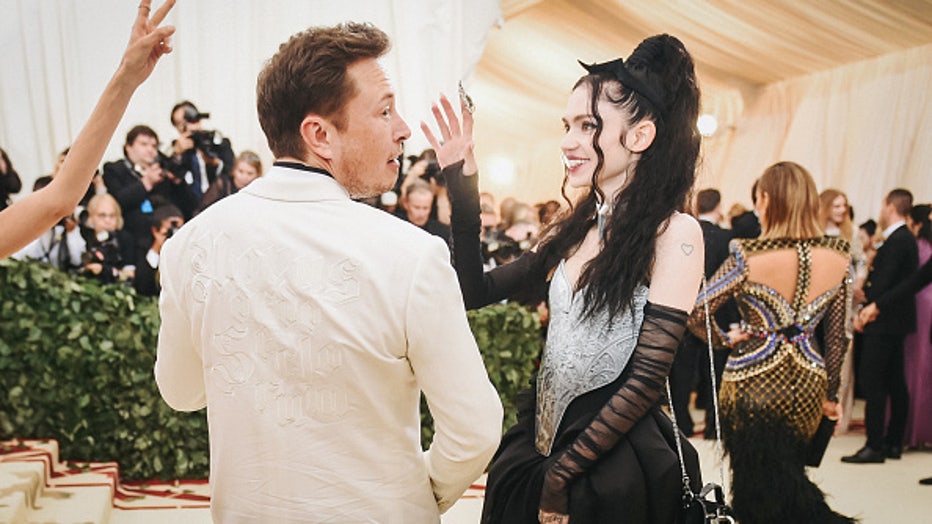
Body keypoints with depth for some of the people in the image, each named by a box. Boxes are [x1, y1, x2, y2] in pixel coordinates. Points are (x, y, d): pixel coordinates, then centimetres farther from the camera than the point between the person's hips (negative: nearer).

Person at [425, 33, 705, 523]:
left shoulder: (673, 233, -12)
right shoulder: (573, 231, 6)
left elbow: (646, 378, -16)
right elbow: (475, 291, 5)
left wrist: (563, 474, -14)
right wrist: (462, 188, -3)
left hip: (615, 470, -6)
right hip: (542, 450, 6)